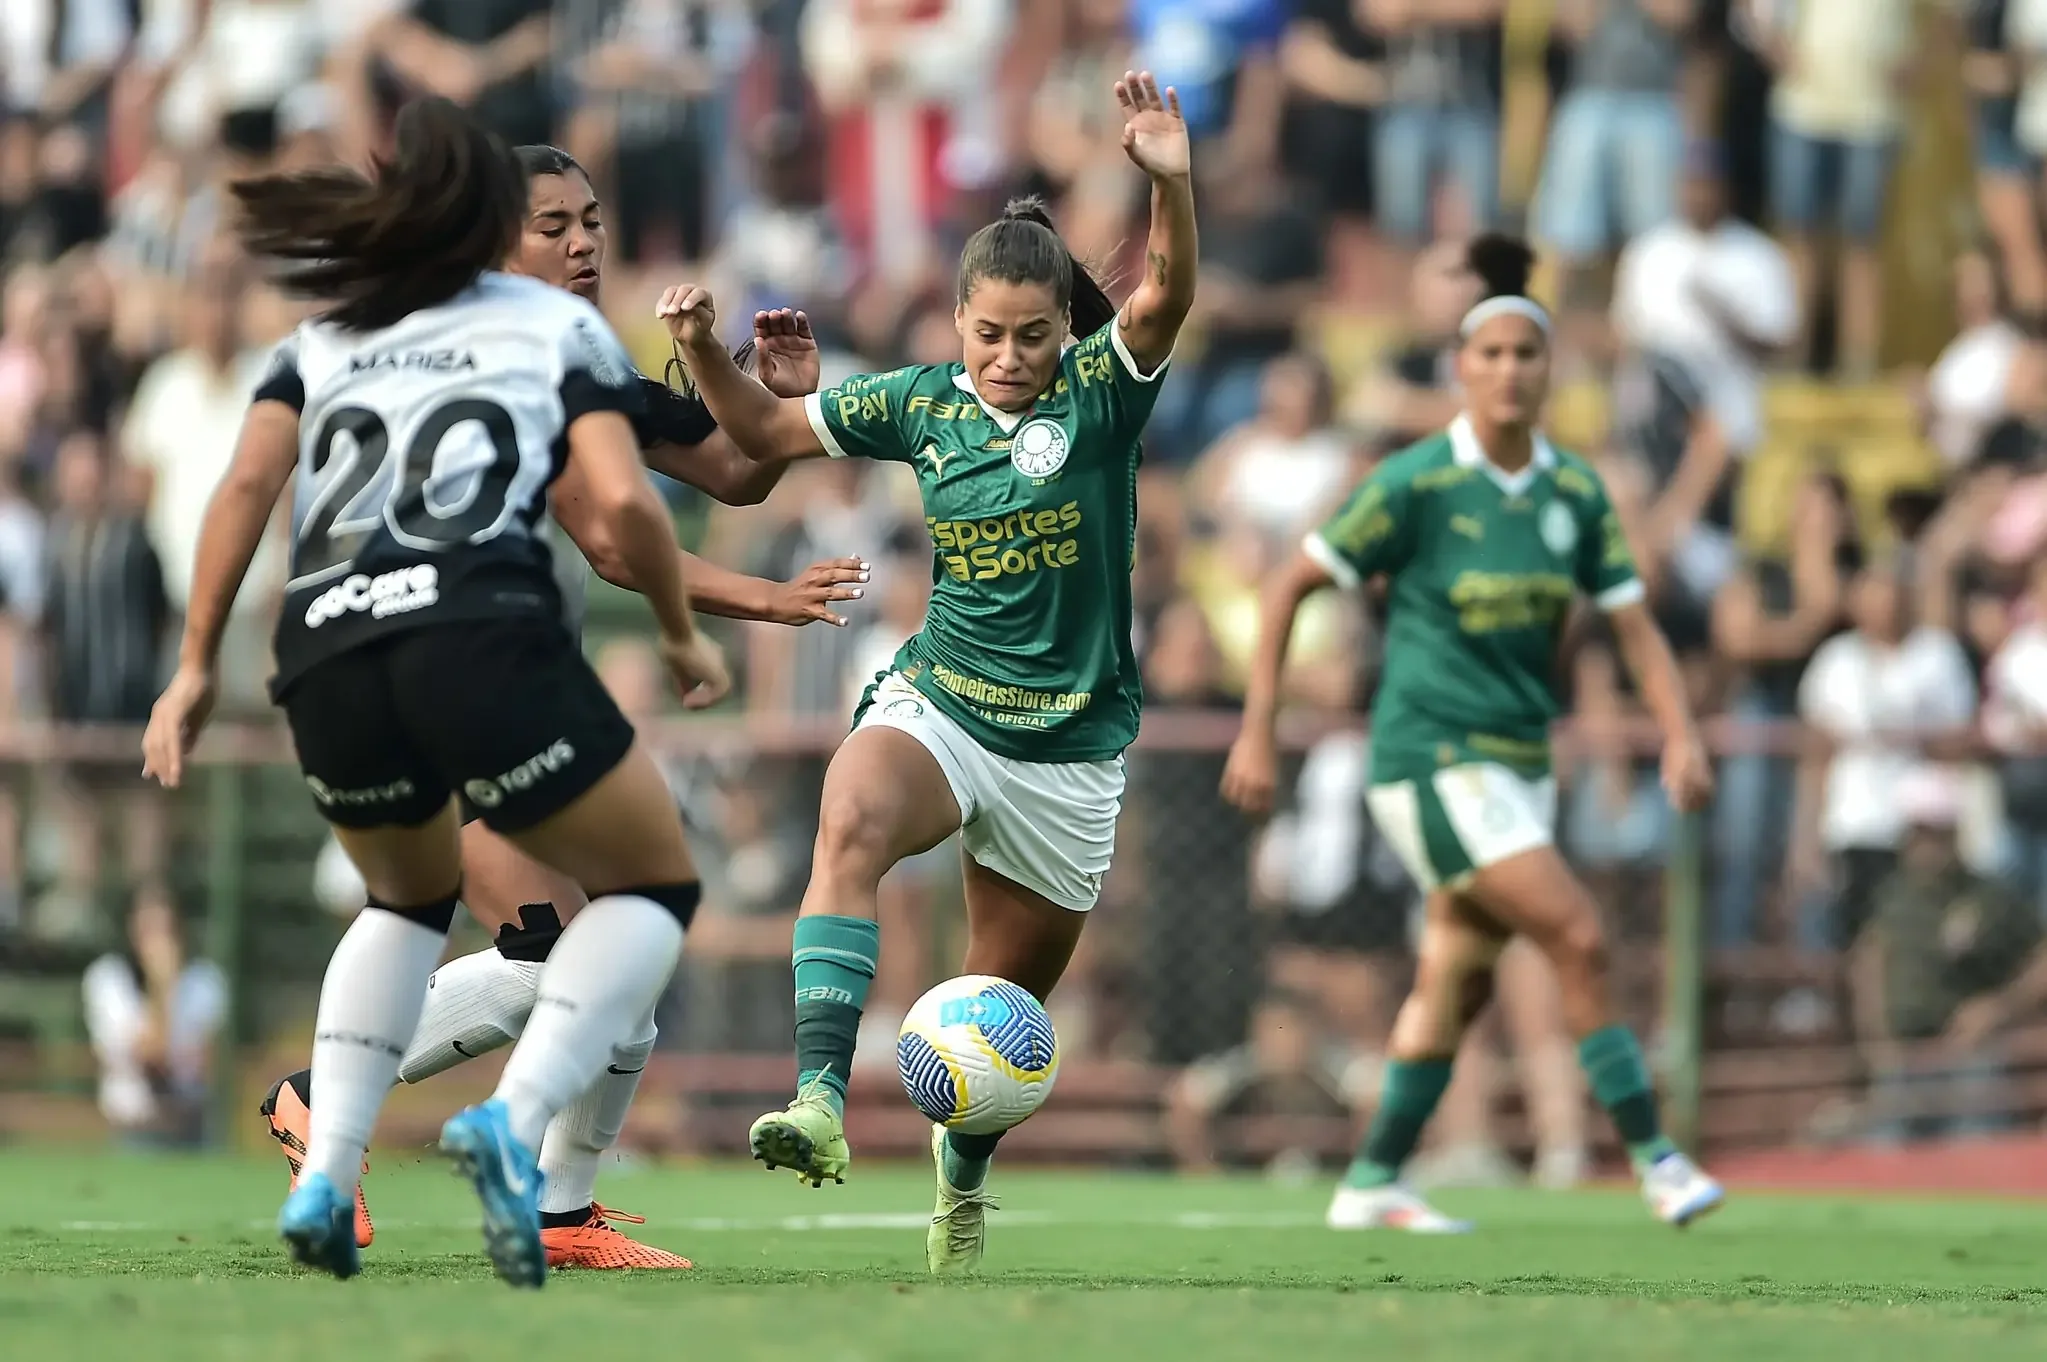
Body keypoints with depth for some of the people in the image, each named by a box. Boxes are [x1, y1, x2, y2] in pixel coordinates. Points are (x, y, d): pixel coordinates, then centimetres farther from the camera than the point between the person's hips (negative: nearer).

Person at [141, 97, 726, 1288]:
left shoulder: (323, 341, 26)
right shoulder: (560, 326, 18)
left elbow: (248, 484, 9)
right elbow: (621, 497, 3)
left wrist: (196, 667, 8)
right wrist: (684, 635, 17)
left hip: (325, 655, 4)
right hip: (485, 639, -4)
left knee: (412, 898, 31)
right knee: (654, 885, 16)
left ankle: (326, 1179, 12)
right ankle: (516, 1120, -10)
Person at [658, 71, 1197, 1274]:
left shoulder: (1101, 392, -7)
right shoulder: (922, 404, 1)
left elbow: (1167, 296, -26)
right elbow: (766, 430, 13)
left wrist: (1174, 183, -44)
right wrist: (706, 352, -5)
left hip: (1070, 749, -1)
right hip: (941, 708, 1)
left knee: (1005, 1010, 10)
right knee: (852, 821, -35)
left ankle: (964, 1174, 42)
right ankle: (822, 1103, -47)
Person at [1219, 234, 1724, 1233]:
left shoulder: (1576, 493, 4)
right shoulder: (1415, 484, -11)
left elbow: (1635, 626, 5)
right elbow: (1290, 586, -5)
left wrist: (1681, 735, -11)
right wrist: (1257, 733, -8)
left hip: (1520, 766, 6)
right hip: (1432, 761, -6)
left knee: (1456, 983, 10)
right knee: (1579, 938, -16)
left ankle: (1371, 1184, 21)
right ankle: (1654, 1160, -11)